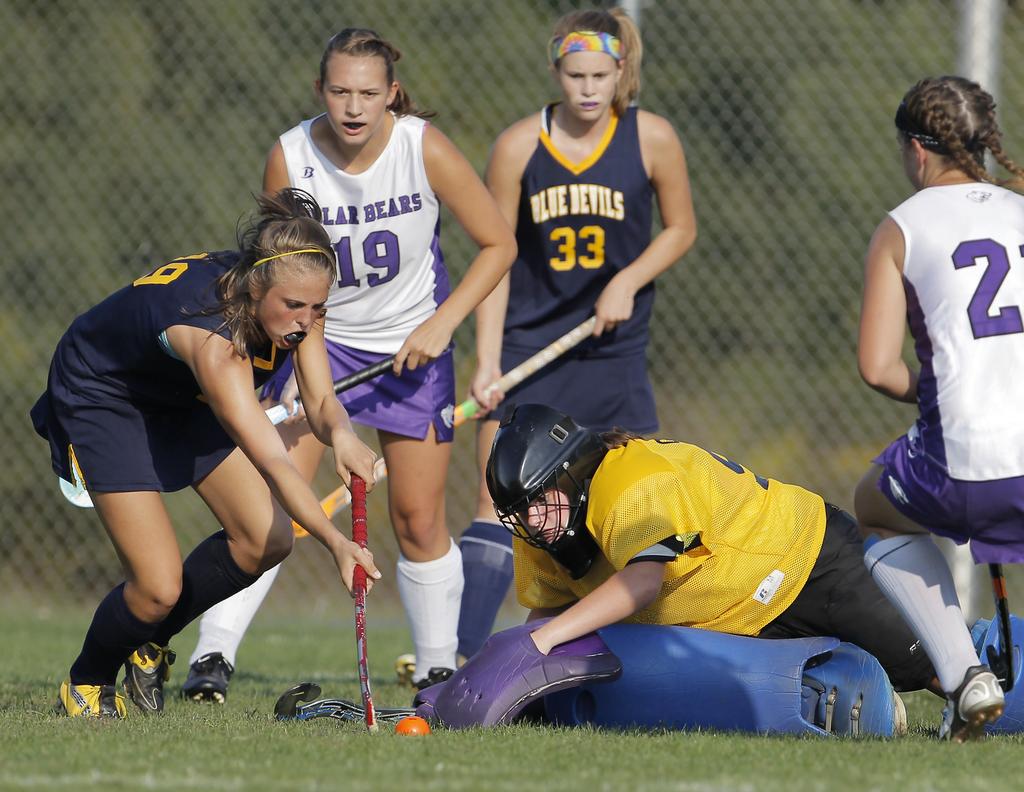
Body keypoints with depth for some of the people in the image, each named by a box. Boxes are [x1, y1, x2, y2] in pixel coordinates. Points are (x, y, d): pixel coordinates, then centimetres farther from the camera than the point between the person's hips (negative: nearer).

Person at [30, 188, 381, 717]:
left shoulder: (298, 302, -22)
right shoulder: (212, 336, -44)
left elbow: (319, 401, -17)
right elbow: (272, 463, -49)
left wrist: (339, 433, -41)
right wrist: (336, 543, -59)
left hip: (182, 397, 8)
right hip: (100, 397, -7)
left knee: (266, 541, -5)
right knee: (158, 588, -15)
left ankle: (150, 643, 19)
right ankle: (85, 685, 16)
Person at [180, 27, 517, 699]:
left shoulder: (425, 149, -18)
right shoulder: (290, 158, -16)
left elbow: (499, 245, -7)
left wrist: (441, 323, -15)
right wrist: (295, 364, -20)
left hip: (414, 346, 0)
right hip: (322, 340, 0)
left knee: (419, 519, 0)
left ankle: (440, 674, 15)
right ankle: (214, 656, -11)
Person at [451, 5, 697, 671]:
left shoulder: (652, 139, -6)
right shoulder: (520, 146, -8)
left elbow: (681, 228, 7)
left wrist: (627, 282, -11)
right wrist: (487, 362, -11)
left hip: (613, 348, 1)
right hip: (527, 342, -1)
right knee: (499, 501, -9)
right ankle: (462, 658, -10)